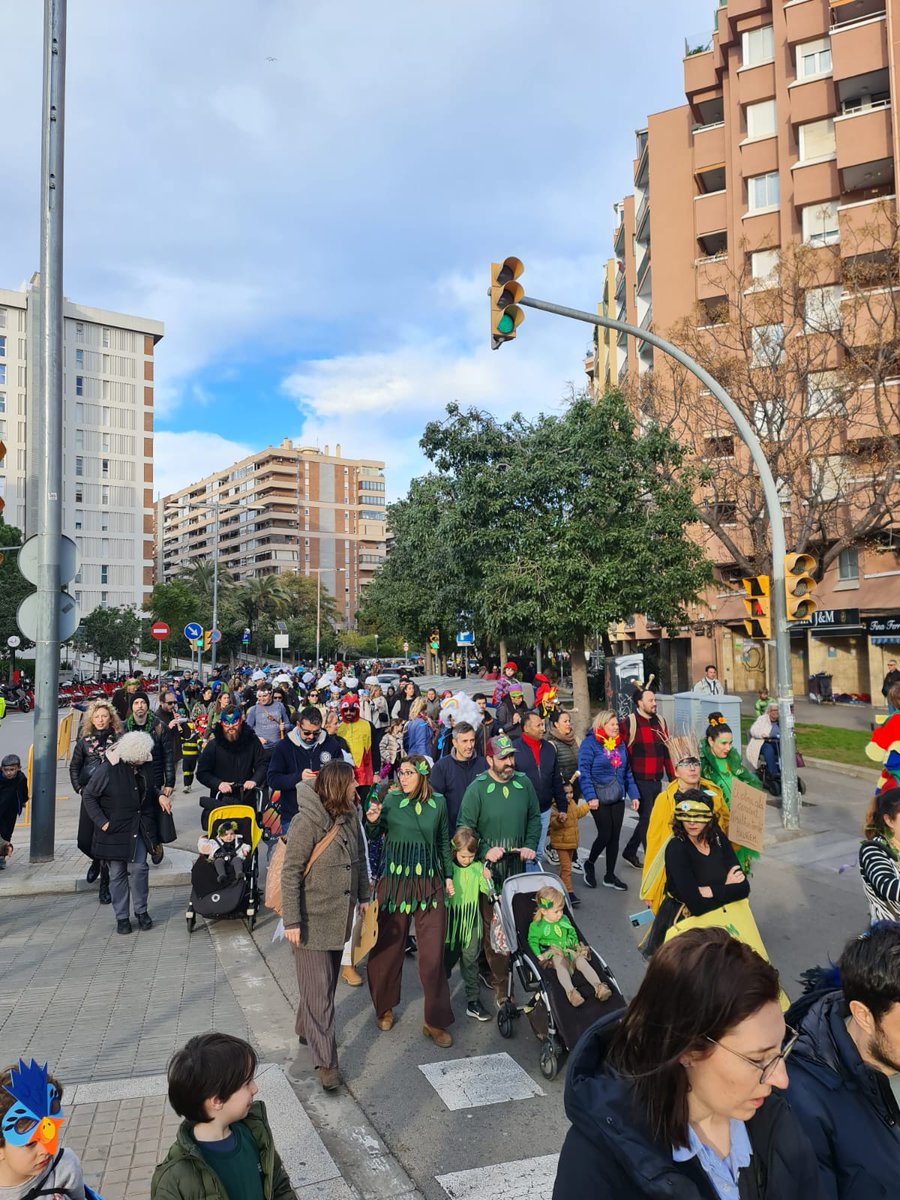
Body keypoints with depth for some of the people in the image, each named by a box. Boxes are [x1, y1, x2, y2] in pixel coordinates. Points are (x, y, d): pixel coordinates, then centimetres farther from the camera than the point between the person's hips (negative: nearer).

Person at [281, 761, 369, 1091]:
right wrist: (291, 921, -17)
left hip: (340, 916, 7)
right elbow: (290, 873, -18)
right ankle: (325, 1061, 9)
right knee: (318, 988, 0)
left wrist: (363, 897, 12)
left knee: (328, 981, 20)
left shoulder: (350, 816, -2)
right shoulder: (307, 822, -22)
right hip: (313, 918, -7)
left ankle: (306, 1030, 41)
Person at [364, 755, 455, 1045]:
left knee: (433, 954, 1)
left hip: (429, 884, 1)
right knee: (388, 948, 10)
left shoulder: (438, 802, 1)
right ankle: (385, 1008, 34)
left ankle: (435, 1021, 16)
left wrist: (448, 875, 14)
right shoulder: (390, 799, -6)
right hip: (393, 881, -1)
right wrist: (372, 821, -19)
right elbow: (372, 839, 1)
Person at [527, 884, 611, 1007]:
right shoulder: (536, 926, -1)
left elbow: (573, 934, 26)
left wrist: (577, 946, 13)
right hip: (553, 955, -4)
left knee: (582, 961, -25)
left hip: (570, 951, 4)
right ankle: (570, 992, -55)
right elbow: (533, 942, -3)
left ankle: (598, 987, -37)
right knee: (560, 964, -37)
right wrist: (539, 956, -17)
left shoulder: (564, 920, 15)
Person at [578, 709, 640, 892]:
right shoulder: (590, 743, -10)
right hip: (599, 799, -6)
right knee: (605, 835, -5)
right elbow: (584, 772, -15)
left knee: (615, 836, 8)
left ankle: (610, 875, 21)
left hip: (618, 799, 6)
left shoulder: (620, 744, 10)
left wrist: (633, 795, 8)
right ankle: (589, 864, 22)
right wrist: (591, 796, -21)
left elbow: (627, 772, 14)